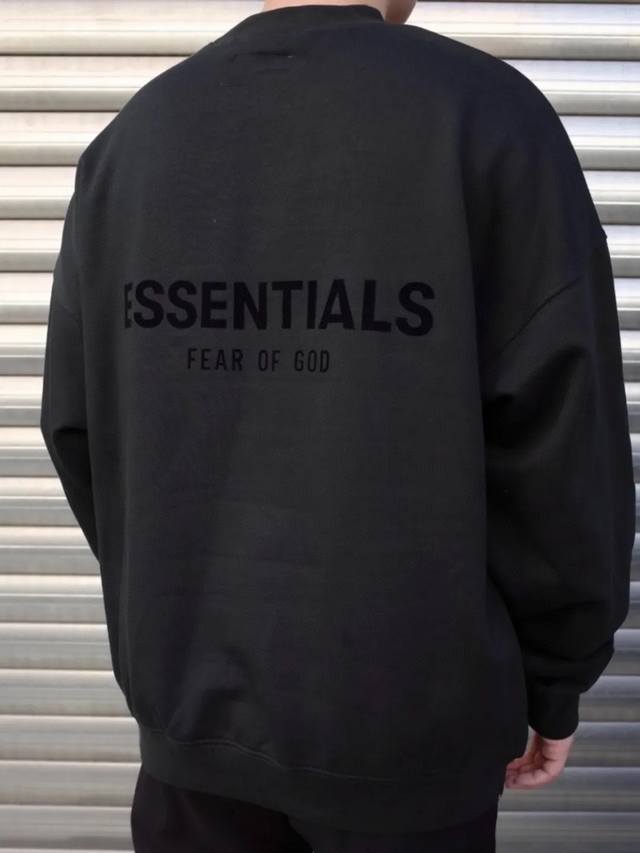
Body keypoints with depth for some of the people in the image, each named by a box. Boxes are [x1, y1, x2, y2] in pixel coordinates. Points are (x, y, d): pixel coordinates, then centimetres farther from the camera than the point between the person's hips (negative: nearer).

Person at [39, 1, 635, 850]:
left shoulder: (132, 134, -1)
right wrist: (557, 677, 1)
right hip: (406, 715, -2)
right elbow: (560, 441, -14)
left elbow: (77, 424, 2)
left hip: (194, 696, 4)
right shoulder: (488, 114, -12)